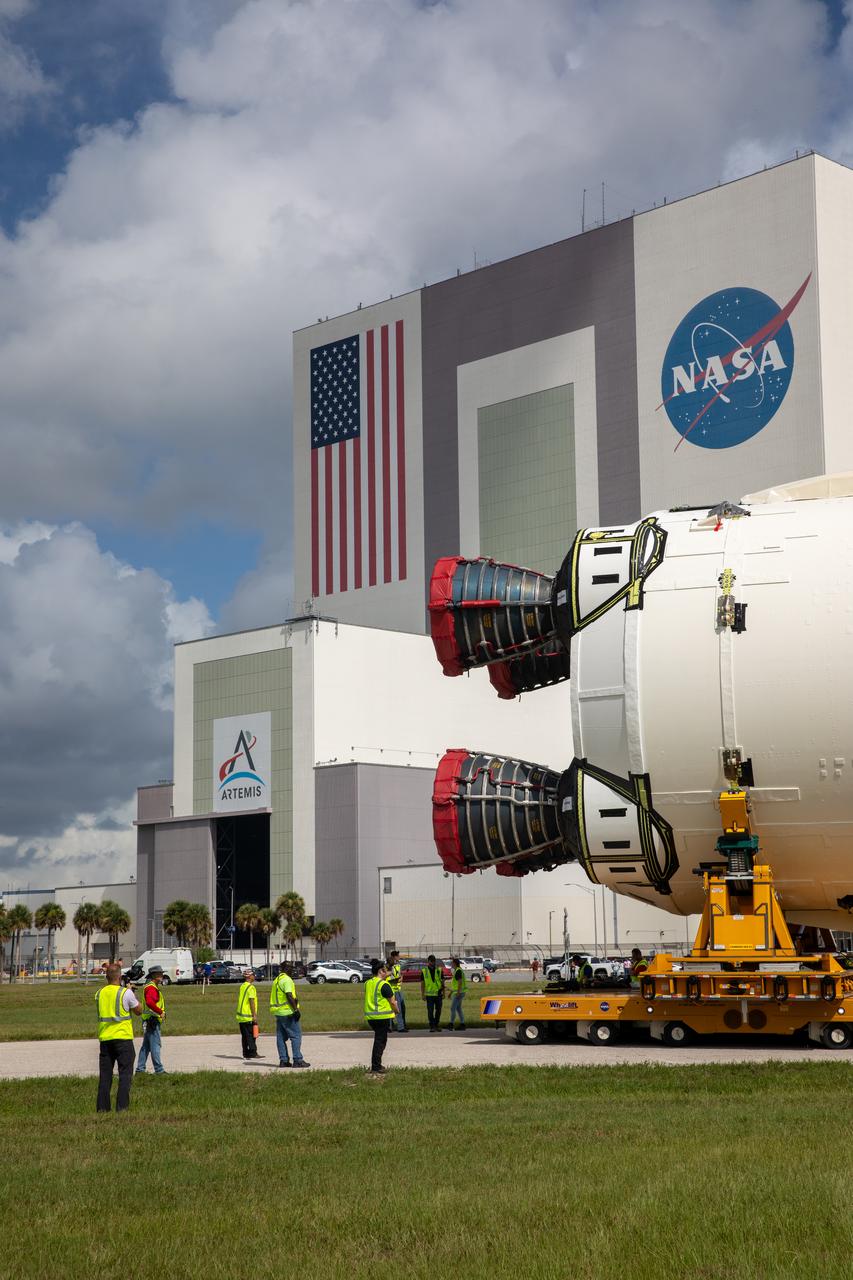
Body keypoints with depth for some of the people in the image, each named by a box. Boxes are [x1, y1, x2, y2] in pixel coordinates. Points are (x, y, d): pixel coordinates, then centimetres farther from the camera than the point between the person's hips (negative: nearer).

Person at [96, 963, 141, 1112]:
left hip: (105, 1038, 4)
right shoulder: (126, 993, -9)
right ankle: (122, 1106, -5)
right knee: (125, 1074, 1)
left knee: (104, 1074, 10)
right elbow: (138, 1011, 1)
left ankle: (102, 1107, 9)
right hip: (123, 1037, -4)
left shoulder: (99, 993, 5)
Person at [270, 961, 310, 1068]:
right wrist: (296, 1009, -19)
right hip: (288, 1012, -9)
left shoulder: (277, 980, 17)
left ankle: (283, 1060, 11)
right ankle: (297, 1060, -9)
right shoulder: (287, 980, -12)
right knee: (296, 1036, -6)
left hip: (278, 1013, 9)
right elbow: (289, 996, -20)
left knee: (281, 1037, 10)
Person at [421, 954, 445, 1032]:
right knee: (430, 1011, -5)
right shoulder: (424, 971, 3)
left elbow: (443, 982, 9)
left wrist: (443, 993, 4)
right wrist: (422, 995, 1)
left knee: (438, 1010, 6)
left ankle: (436, 1025, 19)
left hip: (438, 994, 2)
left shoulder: (439, 970, 6)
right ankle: (432, 1026, 0)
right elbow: (422, 983, 6)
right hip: (429, 994, -2)